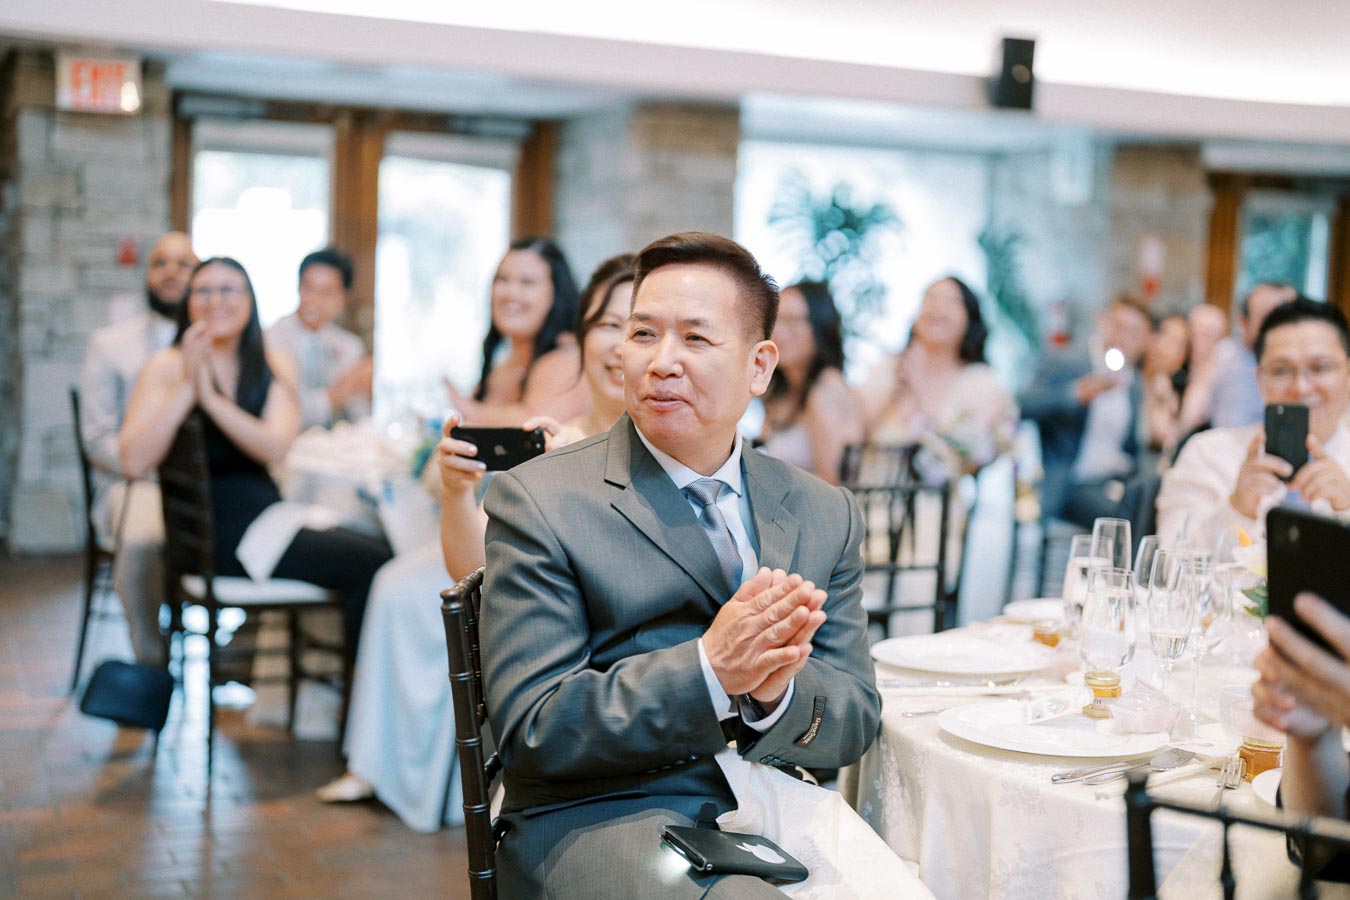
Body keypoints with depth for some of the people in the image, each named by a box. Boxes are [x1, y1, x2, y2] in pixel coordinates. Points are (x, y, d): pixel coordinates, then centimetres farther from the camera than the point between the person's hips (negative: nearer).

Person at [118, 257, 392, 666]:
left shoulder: (275, 368, 11)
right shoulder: (168, 366, 1)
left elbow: (276, 449, -8)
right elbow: (134, 462, -15)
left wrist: (210, 397, -17)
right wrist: (186, 388, -17)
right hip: (209, 531, -5)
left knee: (377, 550, -20)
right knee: (365, 560, -23)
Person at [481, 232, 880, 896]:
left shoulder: (825, 514, 12)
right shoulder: (537, 501, -2)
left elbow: (855, 723, 9)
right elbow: (531, 728, -8)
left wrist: (776, 691, -15)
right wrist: (708, 670, -21)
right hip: (597, 814, -5)